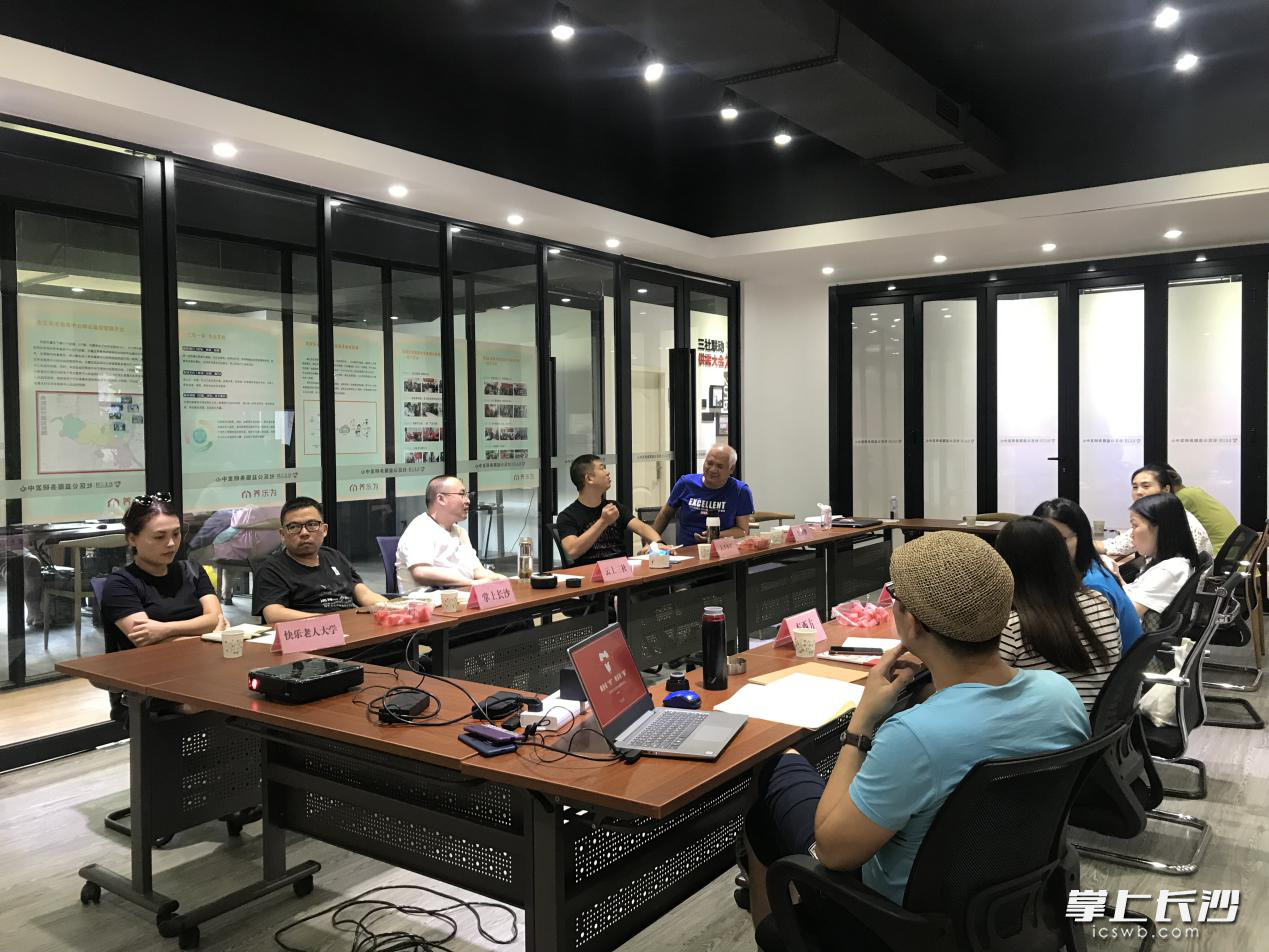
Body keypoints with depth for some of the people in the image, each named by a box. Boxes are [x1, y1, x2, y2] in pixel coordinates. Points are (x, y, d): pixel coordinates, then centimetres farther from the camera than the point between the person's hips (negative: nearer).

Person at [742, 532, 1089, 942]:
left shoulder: (914, 738, -39)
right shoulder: (1062, 692, -19)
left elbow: (833, 849, -24)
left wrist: (863, 718, -22)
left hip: (903, 924, -6)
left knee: (779, 767, 17)